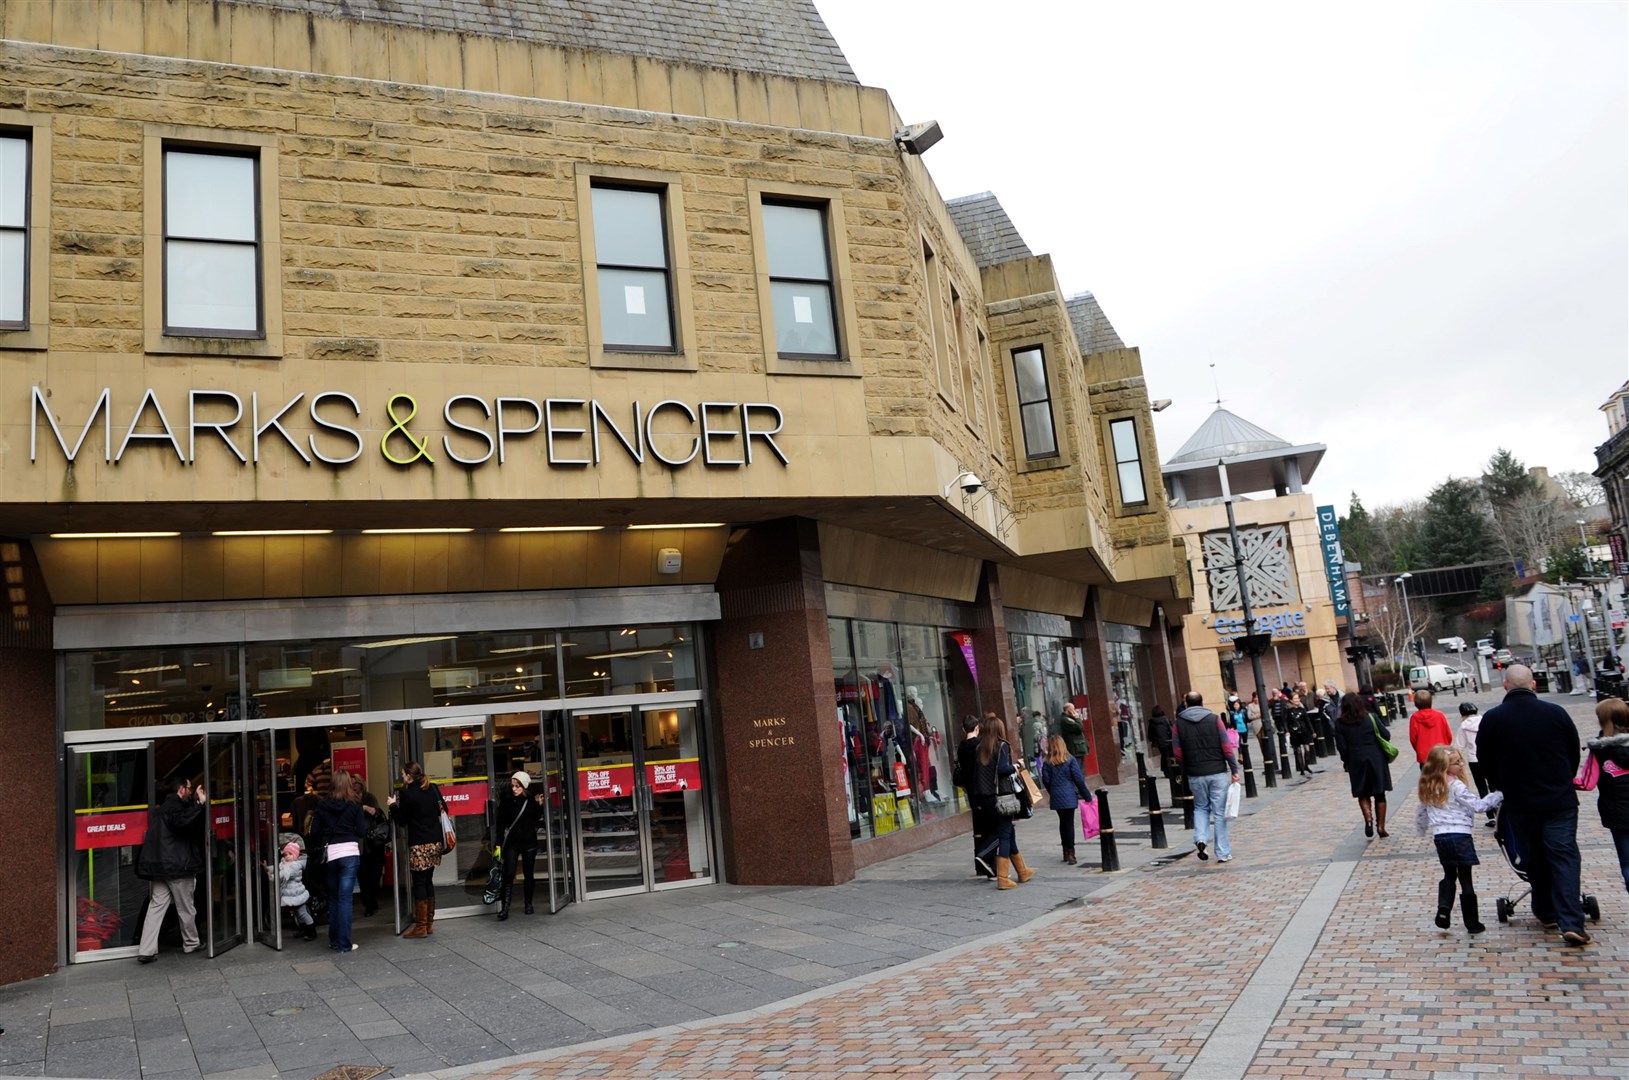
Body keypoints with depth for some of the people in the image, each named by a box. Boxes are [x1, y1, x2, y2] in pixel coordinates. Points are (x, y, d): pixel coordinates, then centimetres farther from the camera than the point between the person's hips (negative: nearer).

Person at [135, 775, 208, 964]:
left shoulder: (160, 808, 19)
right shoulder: (176, 805, -11)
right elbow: (182, 821, -32)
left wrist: (196, 803, 21)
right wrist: (200, 804, -29)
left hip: (157, 865, 8)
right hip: (177, 865, -8)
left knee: (156, 905, 4)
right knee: (186, 907, 7)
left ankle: (146, 950, -4)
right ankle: (191, 943, 20)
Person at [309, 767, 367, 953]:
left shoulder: (322, 806, 4)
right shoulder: (354, 805, -3)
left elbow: (314, 831, 2)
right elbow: (362, 831, -5)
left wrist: (315, 848, 20)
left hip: (329, 854, 3)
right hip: (350, 852, -3)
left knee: (333, 897, 17)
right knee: (345, 898, -2)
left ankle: (334, 940, 23)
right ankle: (344, 944, -2)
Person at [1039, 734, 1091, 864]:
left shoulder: (1047, 763, 0)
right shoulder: (1070, 760, -5)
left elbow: (1046, 780, -1)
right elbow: (1078, 779, -5)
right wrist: (1087, 795, 4)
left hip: (1056, 797, 3)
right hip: (1069, 796, -3)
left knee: (1062, 822, 15)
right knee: (1069, 822, -3)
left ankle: (1066, 852, 21)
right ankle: (1070, 853, -8)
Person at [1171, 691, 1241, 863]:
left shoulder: (1179, 723, 0)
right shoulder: (1214, 719, -2)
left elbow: (1177, 753, -1)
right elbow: (1227, 747, -6)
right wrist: (1234, 769, 1)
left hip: (1195, 775, 1)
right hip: (1218, 773, -1)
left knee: (1201, 808, 19)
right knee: (1219, 812, 6)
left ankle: (1200, 839, -4)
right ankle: (1223, 853, 10)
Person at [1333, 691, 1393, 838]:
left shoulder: (1340, 723, -7)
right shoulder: (1371, 718, -6)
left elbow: (1341, 746, -7)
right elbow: (1386, 735, -4)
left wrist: (1347, 761, 7)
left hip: (1356, 761, -1)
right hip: (1376, 759, 1)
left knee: (1362, 794, 13)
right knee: (1379, 794, 12)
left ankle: (1368, 818, -12)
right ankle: (1381, 827, 13)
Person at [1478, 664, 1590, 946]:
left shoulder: (1491, 719, -7)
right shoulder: (1556, 713, -6)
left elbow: (1485, 760, 4)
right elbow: (1574, 753, 7)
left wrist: (1502, 787, 22)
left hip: (1520, 803, 1)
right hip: (1561, 800, 0)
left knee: (1535, 857, 16)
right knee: (1564, 856, 1)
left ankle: (1547, 914, 26)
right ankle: (1571, 923, -8)